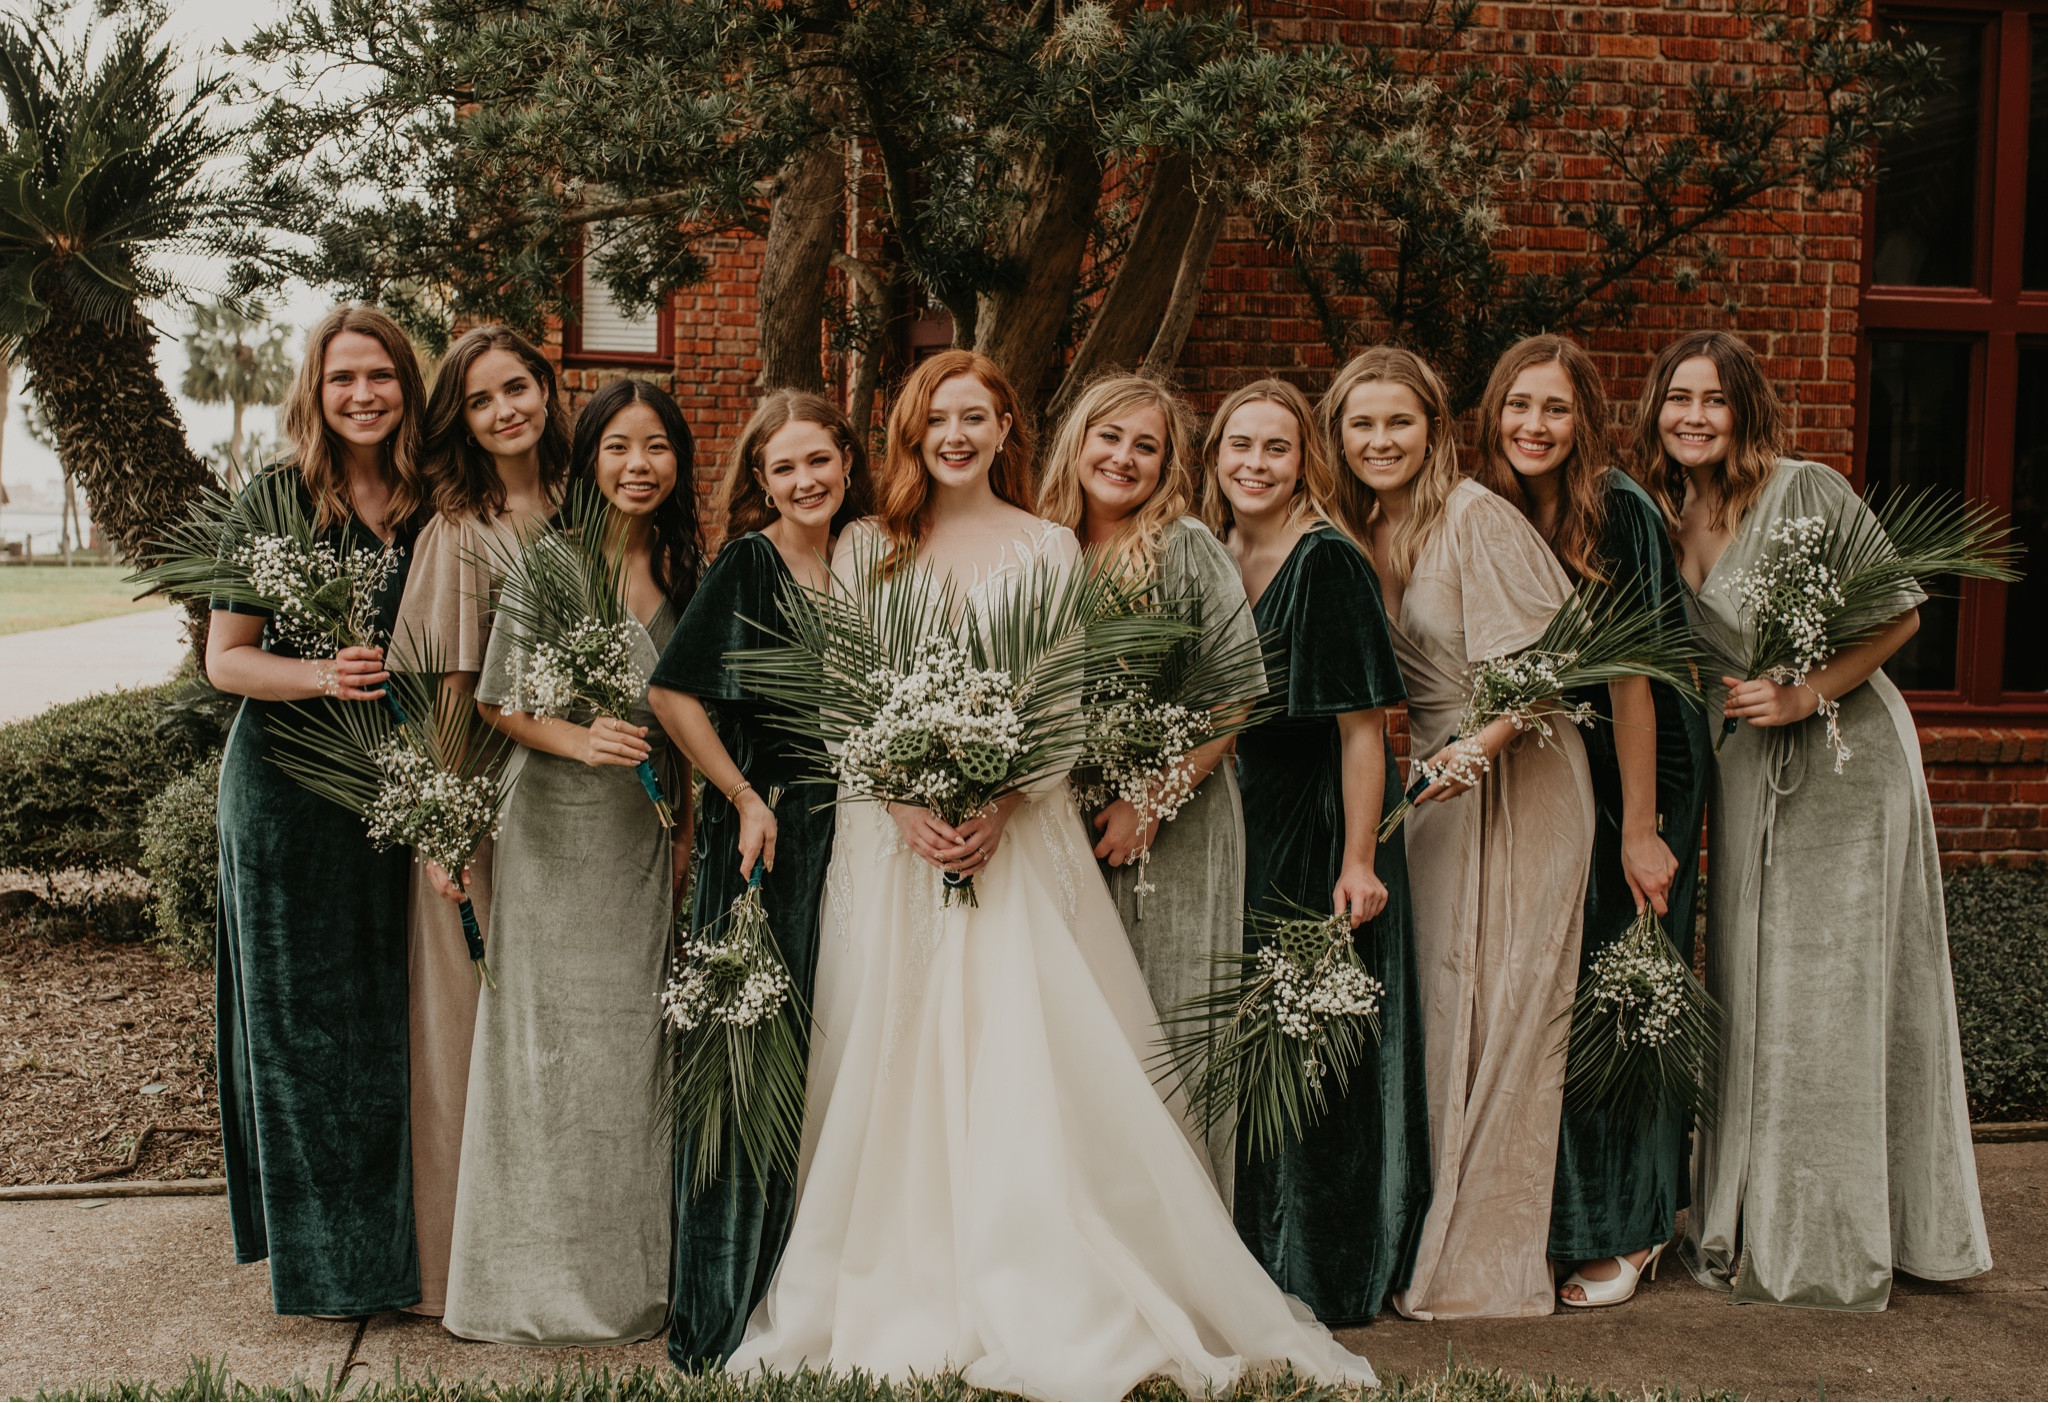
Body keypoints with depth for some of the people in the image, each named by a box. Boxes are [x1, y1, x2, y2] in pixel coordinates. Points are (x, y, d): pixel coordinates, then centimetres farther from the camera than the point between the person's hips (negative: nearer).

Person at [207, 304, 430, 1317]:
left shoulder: (428, 507, 6)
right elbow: (224, 658, -5)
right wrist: (320, 676, -23)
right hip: (287, 785, -3)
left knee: (393, 1010, 8)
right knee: (302, 1012, 3)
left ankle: (393, 1241, 25)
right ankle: (315, 1256, 17)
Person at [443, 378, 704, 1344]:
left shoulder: (686, 567, 6)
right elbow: (498, 701, -6)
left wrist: (690, 829, 7)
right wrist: (578, 742, -22)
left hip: (647, 832, 5)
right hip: (557, 830, -4)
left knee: (635, 1040, 10)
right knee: (551, 1039, 2)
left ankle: (632, 1274, 23)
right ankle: (543, 1274, 17)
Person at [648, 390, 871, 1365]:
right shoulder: (747, 562, -6)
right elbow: (672, 692, -11)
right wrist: (745, 798, -11)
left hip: (842, 834, 6)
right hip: (763, 835, -6)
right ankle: (720, 1322, 8)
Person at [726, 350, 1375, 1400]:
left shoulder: (1048, 549, 8)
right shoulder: (866, 547, 10)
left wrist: (1002, 809, -13)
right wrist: (907, 804, -11)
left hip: (1018, 830, -1)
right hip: (891, 830, 1)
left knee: (1023, 1059, -6)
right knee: (894, 1066, 0)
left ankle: (1047, 1315, 2)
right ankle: (901, 1303, 10)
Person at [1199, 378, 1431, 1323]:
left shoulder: (1327, 563, -14)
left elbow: (1362, 725, -18)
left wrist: (1357, 861, -22)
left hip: (1318, 827, -7)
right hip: (1239, 828, 7)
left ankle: (1325, 1275, 17)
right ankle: (1254, 1254, 27)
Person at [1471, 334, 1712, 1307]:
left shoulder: (1618, 513, -17)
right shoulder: (1485, 514, 1)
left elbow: (1630, 677, -19)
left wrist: (1639, 830, -19)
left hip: (1633, 774, -5)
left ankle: (1626, 1232, 14)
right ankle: (1554, 1216, 23)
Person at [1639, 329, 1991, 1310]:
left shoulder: (1808, 493, -12)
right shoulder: (1661, 520, 6)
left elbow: (1900, 613, -9)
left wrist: (1807, 695, -18)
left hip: (1846, 759, -6)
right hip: (1746, 771, 6)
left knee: (1835, 997, -2)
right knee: (1746, 994, 10)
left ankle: (1832, 1247, 11)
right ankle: (1752, 1227, 23)